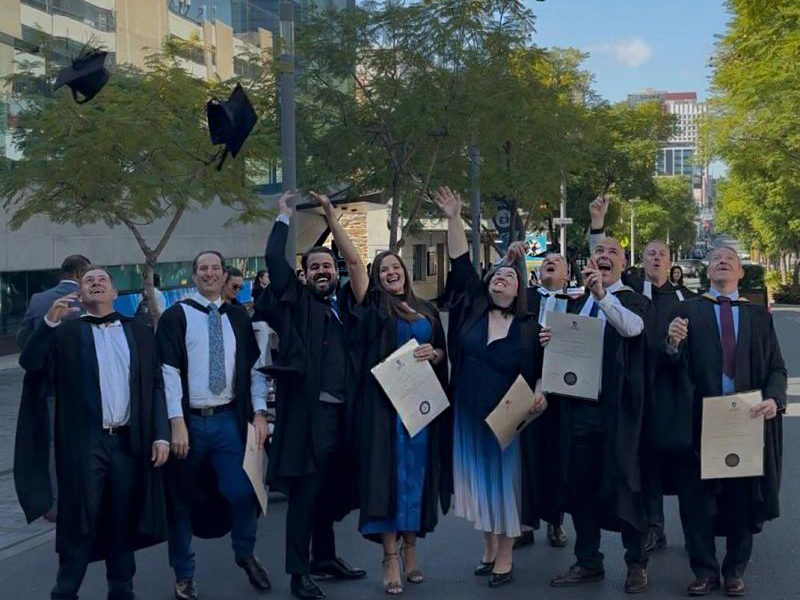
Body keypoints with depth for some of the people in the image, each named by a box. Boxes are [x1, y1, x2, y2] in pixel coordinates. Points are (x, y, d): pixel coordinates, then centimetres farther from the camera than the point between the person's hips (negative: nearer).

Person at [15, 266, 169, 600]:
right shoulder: (66, 332, 6)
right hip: (84, 442, -2)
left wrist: (161, 435, 0)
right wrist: (50, 320, -19)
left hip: (129, 441, 2)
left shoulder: (140, 333, 11)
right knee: (79, 522, 1)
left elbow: (156, 386, 9)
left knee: (123, 522, 10)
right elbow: (30, 363, -8)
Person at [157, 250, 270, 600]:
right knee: (182, 500, 7)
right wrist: (177, 423, -16)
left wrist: (258, 412, -2)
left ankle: (245, 554, 24)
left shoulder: (238, 318, 9)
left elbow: (254, 368, 8)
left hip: (228, 419, 2)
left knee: (242, 492, -3)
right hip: (189, 420, -2)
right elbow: (169, 372, -9)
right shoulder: (176, 317, -3)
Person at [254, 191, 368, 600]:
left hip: (341, 411, 5)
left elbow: (355, 261, 8)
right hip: (308, 409, -5)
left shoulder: (344, 302, 14)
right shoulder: (297, 302, 3)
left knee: (331, 489, 15)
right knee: (304, 491, -2)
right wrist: (284, 217, 3)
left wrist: (330, 216, 8)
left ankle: (324, 557, 29)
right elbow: (274, 260, -6)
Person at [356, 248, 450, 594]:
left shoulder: (427, 310, 13)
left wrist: (433, 353, -5)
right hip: (386, 401, -4)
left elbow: (443, 351, 14)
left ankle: (410, 548, 19)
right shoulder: (374, 308, 3)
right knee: (389, 471, -5)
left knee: (416, 471, 8)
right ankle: (391, 557, -2)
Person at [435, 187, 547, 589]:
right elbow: (461, 264, -2)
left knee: (505, 482, 4)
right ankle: (488, 550, 25)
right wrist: (454, 219, -7)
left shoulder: (529, 327, 0)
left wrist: (539, 393, -13)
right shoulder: (470, 310, 3)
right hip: (469, 416, 2)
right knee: (479, 481, 10)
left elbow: (544, 369, 6)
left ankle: (505, 558, 14)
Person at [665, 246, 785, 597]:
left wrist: (773, 398, -15)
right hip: (700, 418, -1)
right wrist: (673, 345, -24)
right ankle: (704, 571, 15)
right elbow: (676, 367, -2)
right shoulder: (688, 311, 6)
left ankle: (735, 572, 22)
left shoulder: (758, 315, 10)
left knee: (742, 496, 8)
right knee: (697, 497, 2)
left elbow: (776, 367, 5)